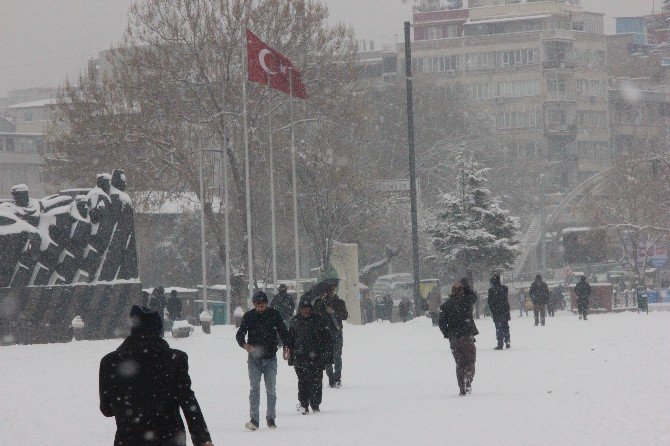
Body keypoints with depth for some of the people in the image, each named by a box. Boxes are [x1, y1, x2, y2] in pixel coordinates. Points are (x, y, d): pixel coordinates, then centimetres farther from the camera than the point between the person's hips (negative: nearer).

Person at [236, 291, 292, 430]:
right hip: (254, 359, -1)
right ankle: (254, 420, -12)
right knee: (254, 389, -8)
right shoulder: (249, 316, 0)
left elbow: (283, 331, 8)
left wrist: (287, 346, -10)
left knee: (271, 390, 6)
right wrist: (244, 344, -23)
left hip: (270, 358, 1)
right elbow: (240, 334, -1)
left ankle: (271, 419, 15)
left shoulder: (274, 314, 1)